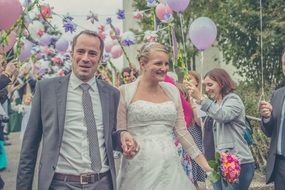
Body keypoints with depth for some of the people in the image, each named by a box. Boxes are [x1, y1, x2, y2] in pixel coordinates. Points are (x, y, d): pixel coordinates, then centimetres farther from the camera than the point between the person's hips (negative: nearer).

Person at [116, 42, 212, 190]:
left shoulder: (172, 90, 10)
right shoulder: (125, 92, -3)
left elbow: (181, 131, 11)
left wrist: (204, 163, 8)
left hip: (170, 166, 4)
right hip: (139, 168, -4)